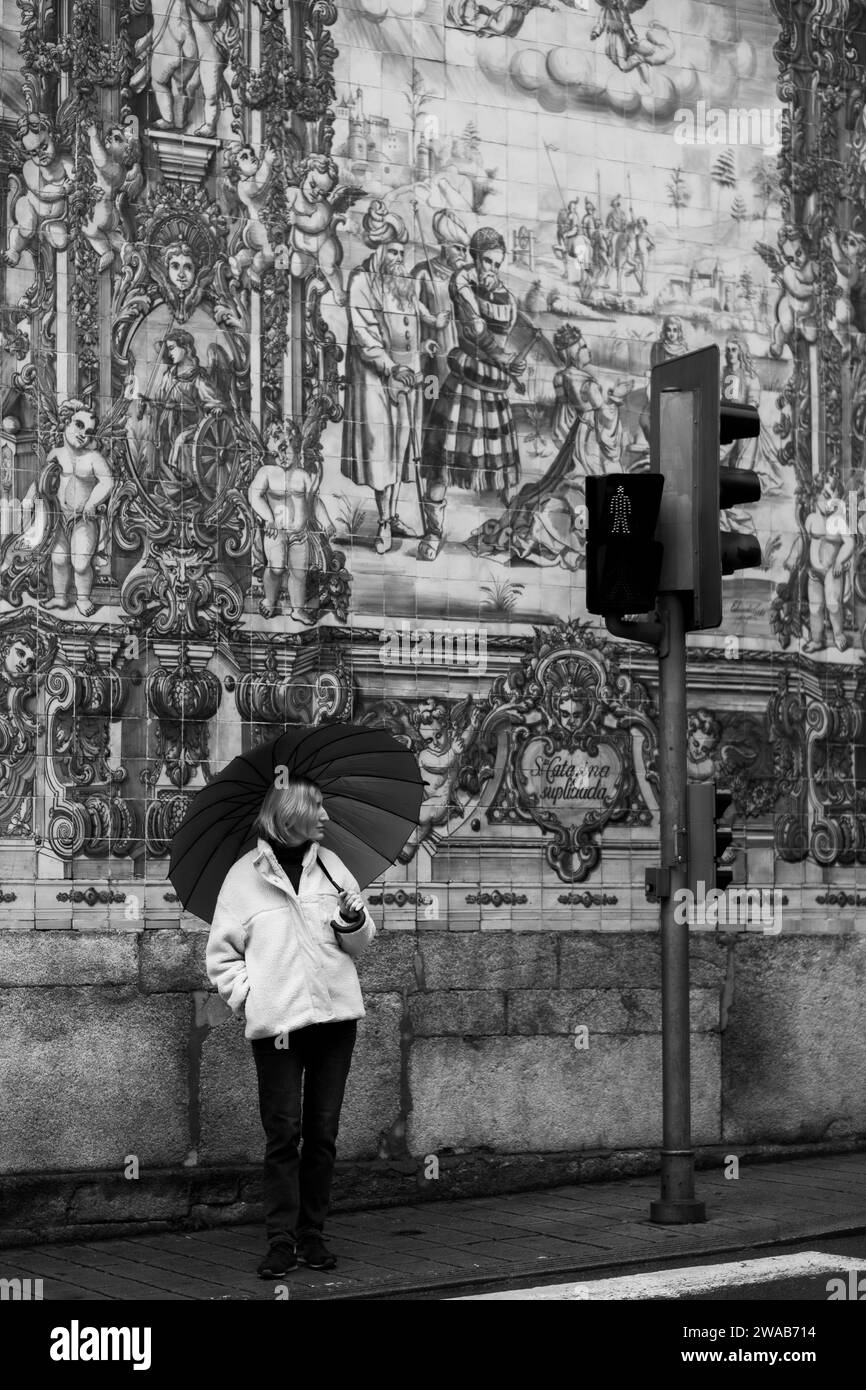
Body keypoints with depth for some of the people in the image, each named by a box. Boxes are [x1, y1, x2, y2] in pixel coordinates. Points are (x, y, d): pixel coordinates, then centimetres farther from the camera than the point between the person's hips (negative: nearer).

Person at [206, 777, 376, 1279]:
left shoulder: (330, 864, 8)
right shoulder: (245, 874, -1)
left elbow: (362, 943, 13)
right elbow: (221, 954, 4)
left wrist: (353, 920, -7)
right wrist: (250, 998, -8)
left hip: (336, 1016, 3)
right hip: (277, 1024, -3)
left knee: (323, 1132, 5)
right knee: (284, 1133, -4)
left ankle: (312, 1234, 13)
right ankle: (281, 1240, 2)